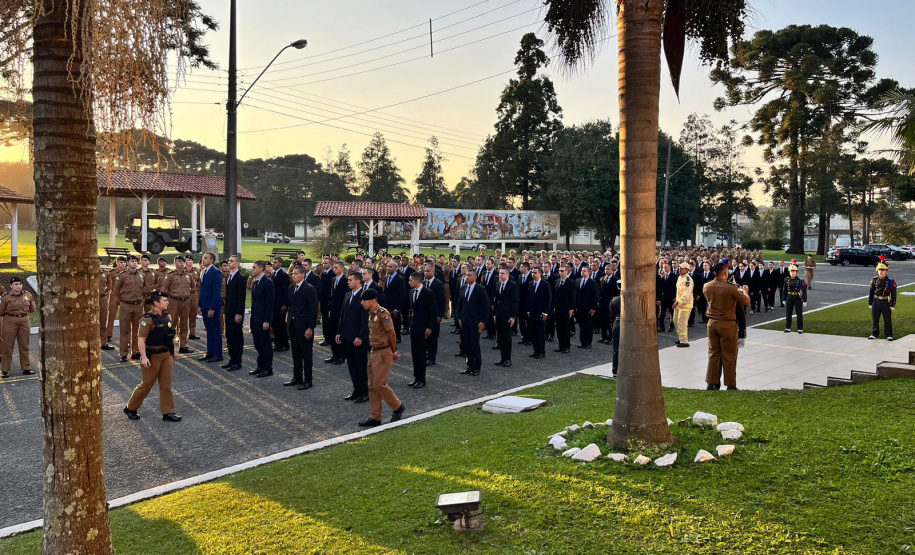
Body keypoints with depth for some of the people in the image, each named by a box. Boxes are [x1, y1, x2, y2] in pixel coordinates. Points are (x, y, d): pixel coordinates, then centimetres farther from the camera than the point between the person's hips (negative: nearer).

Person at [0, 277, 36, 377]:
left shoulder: (28, 296, 4)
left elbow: (32, 309, 16)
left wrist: (23, 312, 9)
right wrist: (11, 313, 7)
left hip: (24, 321, 4)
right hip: (10, 321, -4)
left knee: (24, 345, 9)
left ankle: (26, 368, 17)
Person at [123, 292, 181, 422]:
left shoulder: (167, 316, 5)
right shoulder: (148, 319, -17)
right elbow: (141, 340, -20)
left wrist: (173, 351, 20)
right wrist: (144, 357, -27)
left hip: (166, 355, 6)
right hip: (153, 356, -6)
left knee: (166, 385, 7)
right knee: (147, 384, 5)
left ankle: (168, 413, 13)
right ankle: (130, 409, 24)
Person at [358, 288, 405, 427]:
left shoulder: (383, 313, -17)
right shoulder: (371, 314, 10)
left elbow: (392, 333, -15)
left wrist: (393, 351, -5)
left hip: (383, 353, -9)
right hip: (374, 353, 9)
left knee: (379, 384, -7)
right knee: (372, 385, 10)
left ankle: (397, 407, 13)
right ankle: (375, 417, 17)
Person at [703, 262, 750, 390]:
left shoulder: (706, 287, -1)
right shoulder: (730, 288, -17)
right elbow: (746, 302, -7)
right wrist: (744, 291, 15)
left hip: (712, 323, 5)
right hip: (727, 324, -5)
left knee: (713, 353, 12)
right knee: (729, 356, 4)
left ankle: (711, 383, 13)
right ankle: (730, 385, 11)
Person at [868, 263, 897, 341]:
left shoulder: (890, 281, -5)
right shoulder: (874, 280, 3)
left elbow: (893, 294, -3)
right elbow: (871, 293, 9)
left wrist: (893, 305, -5)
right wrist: (870, 303, 7)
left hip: (886, 302, -3)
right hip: (876, 302, 3)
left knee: (887, 320, 4)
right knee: (875, 319, 9)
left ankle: (889, 335, 14)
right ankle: (875, 334, 21)